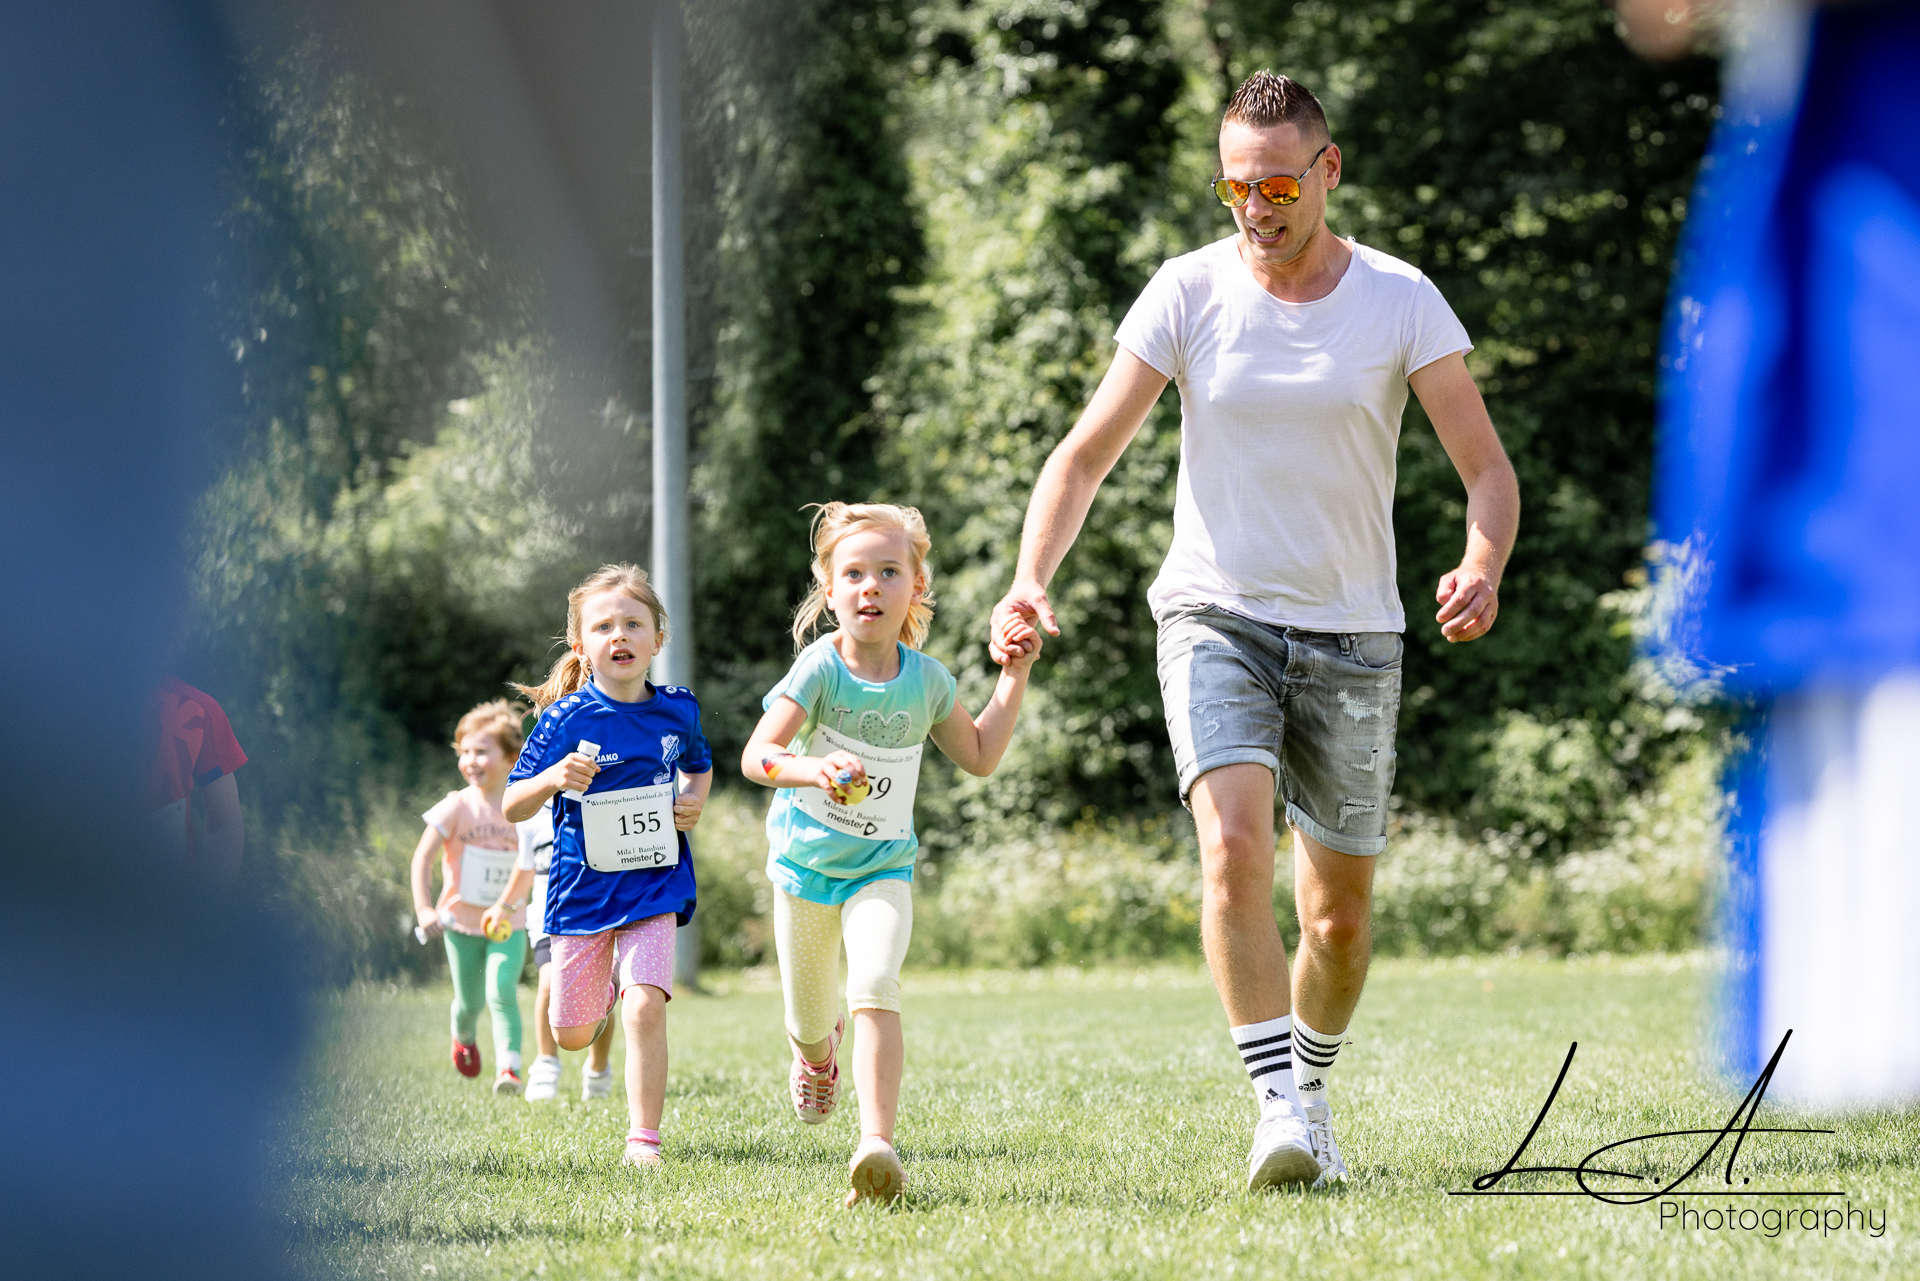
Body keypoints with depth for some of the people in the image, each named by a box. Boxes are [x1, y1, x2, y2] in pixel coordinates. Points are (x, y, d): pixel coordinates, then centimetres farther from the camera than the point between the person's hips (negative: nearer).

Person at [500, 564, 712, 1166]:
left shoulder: (677, 710, 0)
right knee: (571, 1036, 10)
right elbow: (512, 806, -6)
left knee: (645, 1008, -19)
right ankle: (607, 985, 46)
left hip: (653, 885, 0)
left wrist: (694, 800, 1)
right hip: (582, 886, 0)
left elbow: (698, 766, 23)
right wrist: (553, 779, -25)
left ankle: (643, 1139, -9)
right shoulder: (565, 718, -9)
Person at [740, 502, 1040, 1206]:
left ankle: (877, 1143, -36)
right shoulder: (820, 669, -16)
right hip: (805, 862, -1)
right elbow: (756, 756, -25)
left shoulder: (927, 680, -4)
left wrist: (1013, 676, 5)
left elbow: (979, 755, 13)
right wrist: (813, 769, -45)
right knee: (810, 1022, 14)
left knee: (875, 991, -26)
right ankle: (817, 1052, 53)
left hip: (883, 869, 1)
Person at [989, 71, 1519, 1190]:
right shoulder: (1188, 293, -4)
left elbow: (1490, 469, -6)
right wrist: (1032, 579, -21)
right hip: (1217, 618, -1)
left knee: (1342, 908, 7)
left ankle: (1312, 1088, 32)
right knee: (1236, 847, -25)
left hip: (1352, 637, 1)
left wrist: (1482, 570, -28)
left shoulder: (1402, 301, -5)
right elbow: (1087, 454, -4)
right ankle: (1279, 1108, -25)